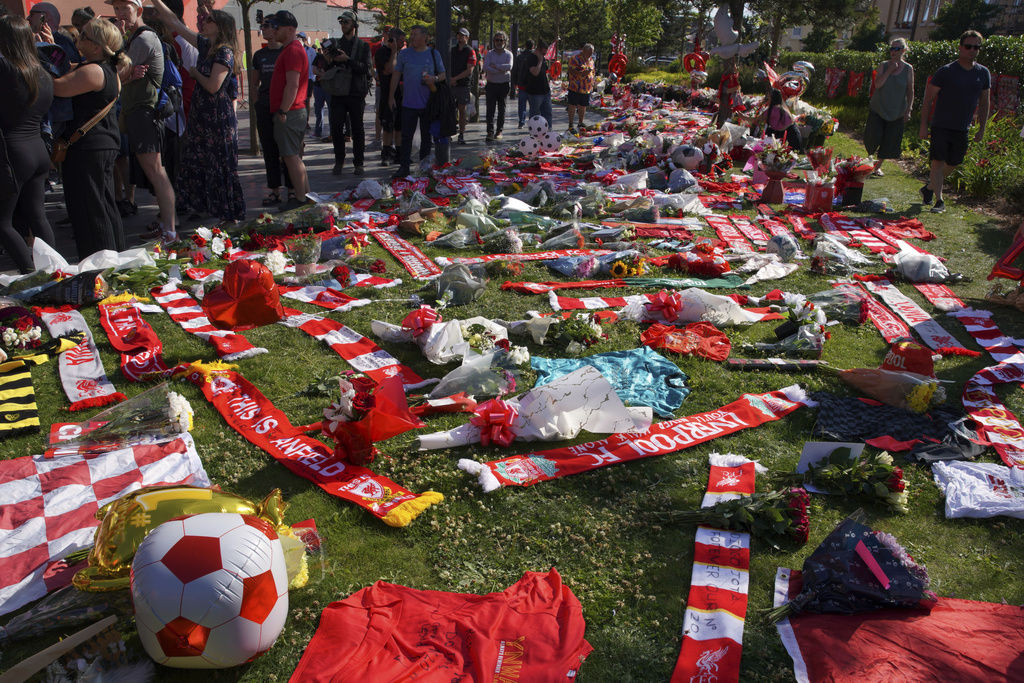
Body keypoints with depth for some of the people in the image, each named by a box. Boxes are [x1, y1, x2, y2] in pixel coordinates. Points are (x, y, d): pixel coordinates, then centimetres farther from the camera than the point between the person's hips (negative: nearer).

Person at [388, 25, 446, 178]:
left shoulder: (434, 54, 4)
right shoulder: (403, 53, 5)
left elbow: (443, 74, 9)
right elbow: (395, 74, 9)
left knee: (426, 136, 8)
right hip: (408, 102, 0)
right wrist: (391, 96, 6)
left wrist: (435, 79, -14)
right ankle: (404, 166, 3)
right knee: (406, 136, -2)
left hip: (428, 103, 0)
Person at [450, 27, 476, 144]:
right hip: (450, 85, 3)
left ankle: (461, 134, 6)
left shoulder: (470, 52, -1)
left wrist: (455, 78, -12)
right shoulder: (452, 50, 13)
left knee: (462, 110, 1)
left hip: (463, 85, -3)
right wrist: (449, 79, -4)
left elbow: (469, 71, -10)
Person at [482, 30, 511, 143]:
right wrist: (501, 70, -15)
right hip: (491, 84, 0)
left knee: (501, 109, 6)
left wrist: (495, 66, -14)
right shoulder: (489, 53, 6)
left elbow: (509, 66, -15)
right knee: (490, 109, -8)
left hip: (504, 85, 0)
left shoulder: (508, 54, 5)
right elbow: (486, 68, -10)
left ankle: (499, 131, 14)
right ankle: (490, 132, -11)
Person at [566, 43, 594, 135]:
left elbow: (592, 71, 23)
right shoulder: (574, 58, -9)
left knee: (583, 106, 13)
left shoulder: (590, 59, 14)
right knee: (573, 106, 0)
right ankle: (570, 126, 7)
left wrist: (592, 84, 13)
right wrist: (582, 73, -28)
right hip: (576, 88, -6)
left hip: (587, 88, 6)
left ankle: (581, 124, 27)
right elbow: (571, 71, -16)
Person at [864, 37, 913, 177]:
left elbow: (910, 92, 3)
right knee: (874, 136, -8)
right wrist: (889, 70, -18)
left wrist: (908, 109, -5)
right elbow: (877, 84, -14)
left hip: (896, 113, 1)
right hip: (878, 109, -1)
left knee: (889, 142, 3)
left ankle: (878, 166, 21)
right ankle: (871, 158, 23)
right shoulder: (884, 66, -1)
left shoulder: (908, 69, 0)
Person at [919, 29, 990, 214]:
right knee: (938, 162, -12)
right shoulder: (946, 71, -6)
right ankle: (939, 201, -8)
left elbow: (984, 103, 15)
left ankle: (929, 187, 31)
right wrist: (924, 126, -9)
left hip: (962, 129, 5)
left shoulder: (983, 73, 7)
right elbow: (928, 99, -5)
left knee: (953, 164, 9)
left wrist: (982, 128, 11)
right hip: (941, 126, -5)